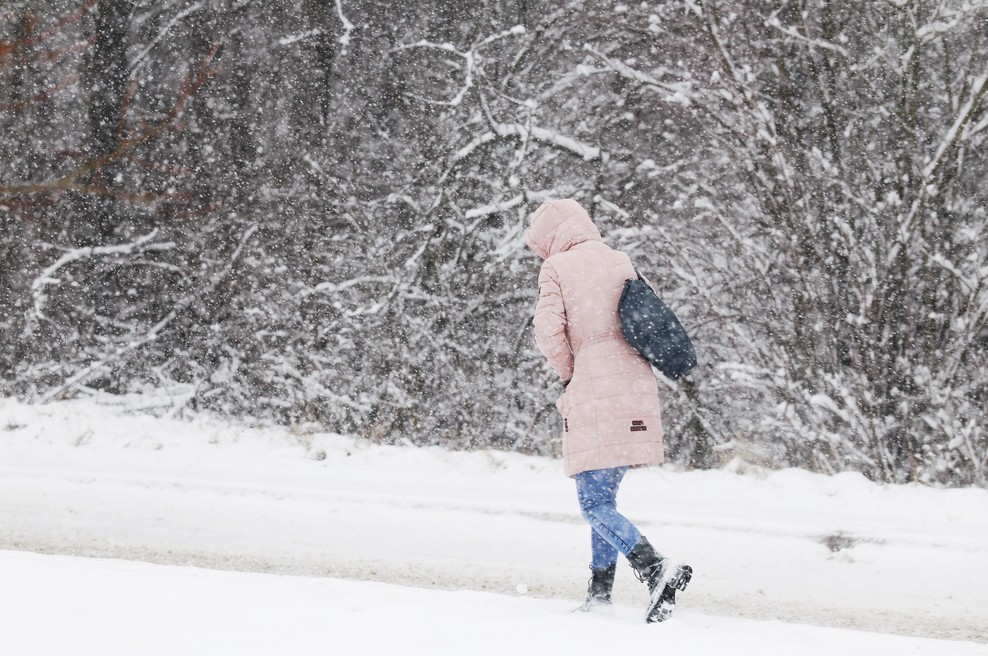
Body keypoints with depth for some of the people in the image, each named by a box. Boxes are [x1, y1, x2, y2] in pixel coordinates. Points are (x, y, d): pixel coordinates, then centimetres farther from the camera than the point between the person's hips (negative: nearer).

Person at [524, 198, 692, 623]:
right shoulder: (621, 262, 16)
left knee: (595, 504, -6)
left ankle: (657, 569, -26)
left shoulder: (556, 269, 0)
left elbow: (549, 332, -10)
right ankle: (599, 595, 16)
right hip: (635, 387, 6)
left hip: (592, 393, -6)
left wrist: (568, 374, 6)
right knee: (603, 497, 16)